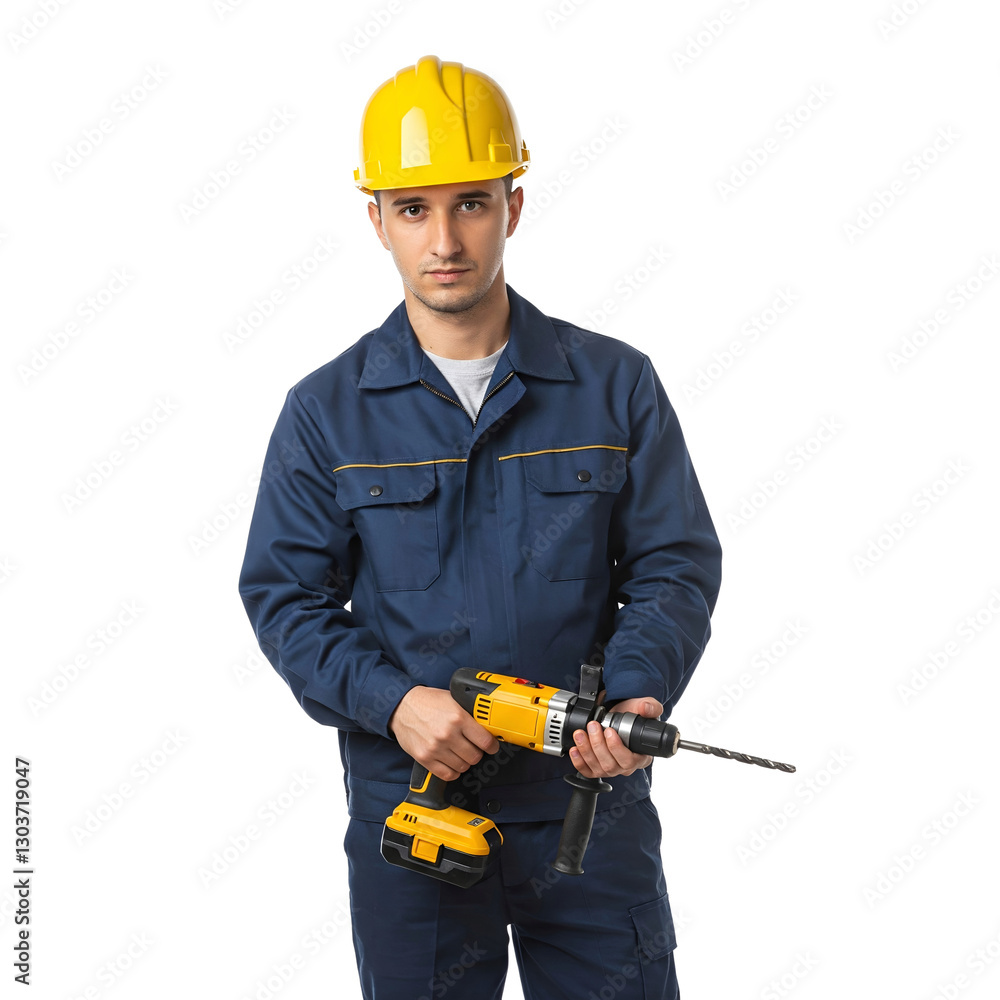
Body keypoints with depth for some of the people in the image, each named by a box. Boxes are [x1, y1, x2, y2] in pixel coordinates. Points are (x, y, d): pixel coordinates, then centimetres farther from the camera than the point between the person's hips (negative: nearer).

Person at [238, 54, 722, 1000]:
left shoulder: (616, 383, 0)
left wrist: (639, 691, -17)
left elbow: (677, 564, 1)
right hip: (407, 808, 0)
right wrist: (391, 699, -17)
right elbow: (283, 595, -1)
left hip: (591, 797, 0)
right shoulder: (325, 412, -1)